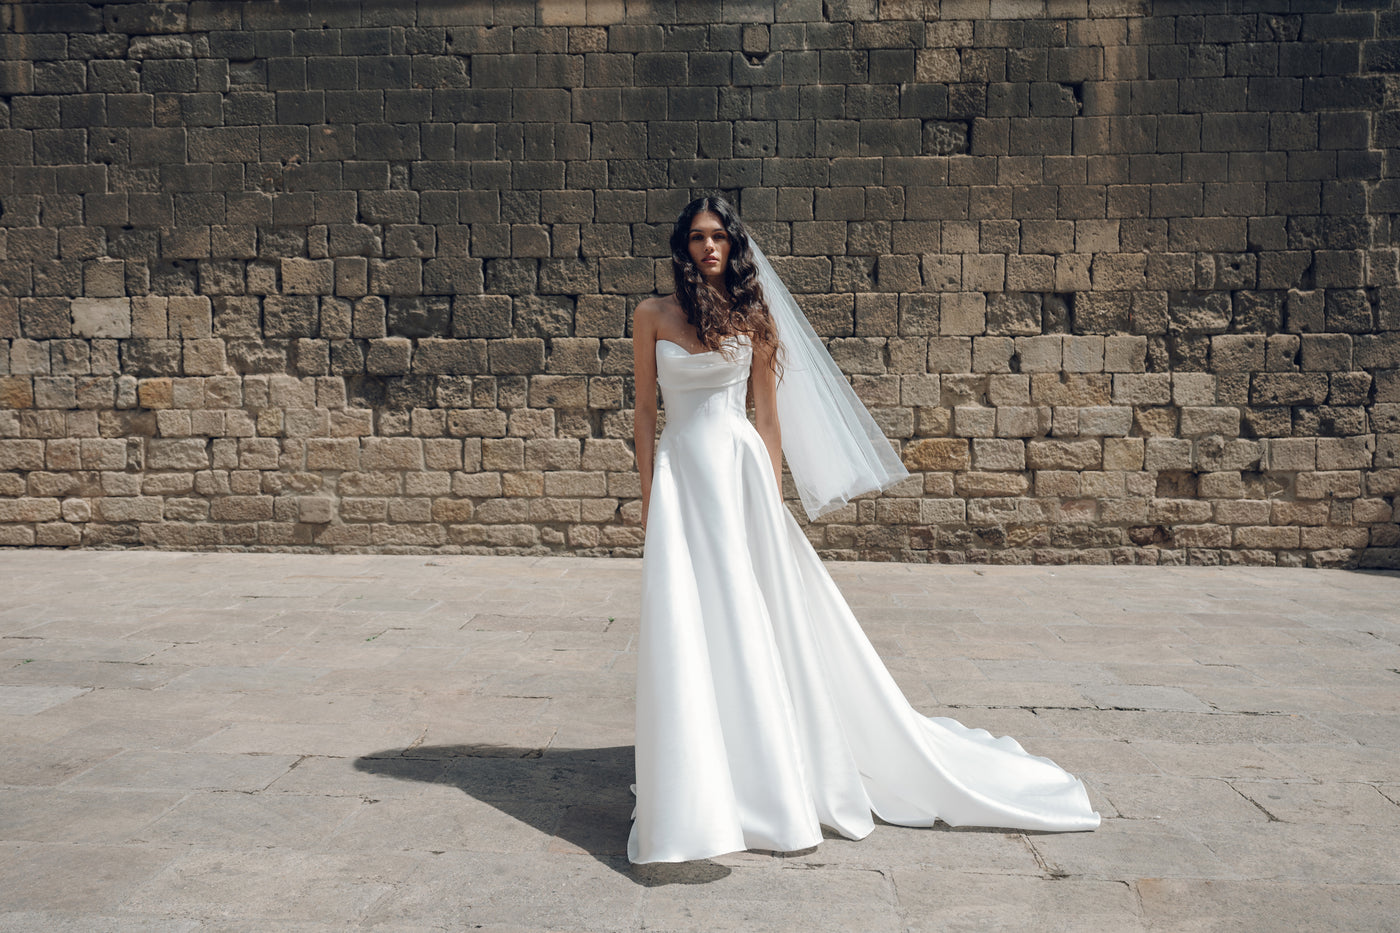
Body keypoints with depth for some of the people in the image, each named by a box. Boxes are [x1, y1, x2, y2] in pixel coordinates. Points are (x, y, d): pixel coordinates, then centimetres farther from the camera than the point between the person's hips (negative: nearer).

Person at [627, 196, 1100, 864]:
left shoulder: (752, 315, 5)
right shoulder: (652, 317, 6)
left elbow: (768, 415, 6)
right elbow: (645, 412, 7)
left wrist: (773, 499, 1)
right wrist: (648, 499, 2)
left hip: (741, 471, -1)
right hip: (681, 477, 1)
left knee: (758, 624, 2)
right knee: (689, 630, 1)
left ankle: (767, 773, 18)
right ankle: (696, 793, 14)